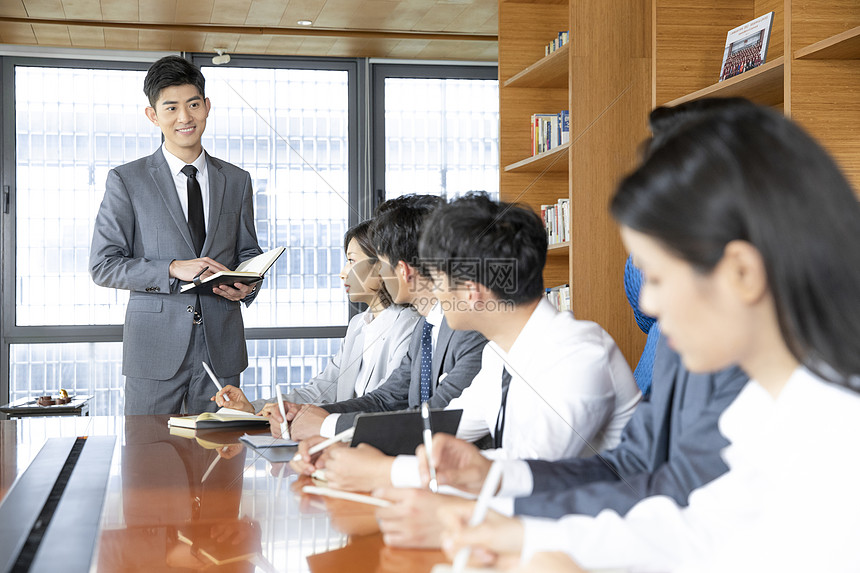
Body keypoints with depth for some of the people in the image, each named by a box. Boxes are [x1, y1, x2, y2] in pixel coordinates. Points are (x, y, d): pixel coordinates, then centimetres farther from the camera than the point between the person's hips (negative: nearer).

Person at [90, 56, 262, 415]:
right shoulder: (125, 181, 1)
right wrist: (172, 269, -16)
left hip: (221, 348, 3)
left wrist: (246, 286, -5)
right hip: (154, 349, -2)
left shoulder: (237, 181, 11)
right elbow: (103, 265, -3)